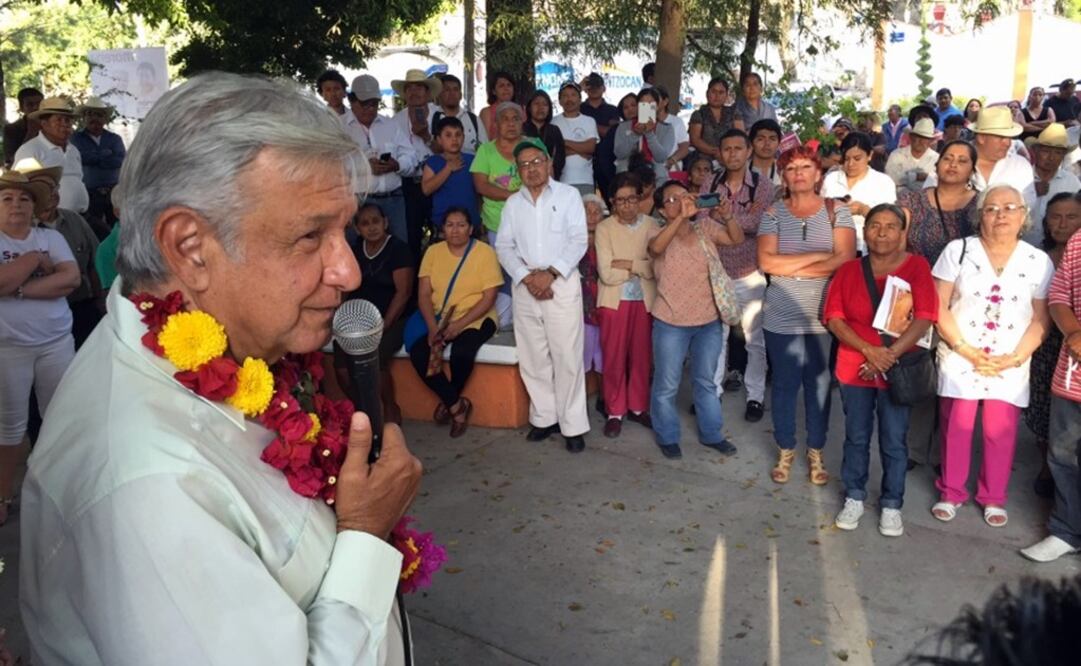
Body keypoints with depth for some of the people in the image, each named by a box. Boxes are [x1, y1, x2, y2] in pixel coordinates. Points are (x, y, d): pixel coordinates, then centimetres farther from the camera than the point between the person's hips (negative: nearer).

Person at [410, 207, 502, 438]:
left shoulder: (485, 252, -7)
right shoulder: (433, 252, 5)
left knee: (461, 352, -33)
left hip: (476, 319, -4)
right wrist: (432, 326, -16)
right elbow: (423, 294, 1)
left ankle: (449, 401, -2)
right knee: (418, 353, -21)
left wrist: (459, 325, -21)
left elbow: (489, 298, -11)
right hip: (440, 319, 4)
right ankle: (457, 404, -6)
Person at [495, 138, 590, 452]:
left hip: (563, 283, -4)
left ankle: (573, 425, 3)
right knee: (533, 357, 7)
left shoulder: (568, 195, 3)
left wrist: (551, 273, -16)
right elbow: (504, 246, 6)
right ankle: (544, 418, 19)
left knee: (567, 357, -5)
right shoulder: (512, 203, 13)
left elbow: (578, 240, -6)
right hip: (525, 286, 4)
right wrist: (526, 276, -10)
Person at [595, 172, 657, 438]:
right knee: (614, 358, 4)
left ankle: (637, 406, 25)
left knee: (641, 356, 9)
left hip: (644, 300, 2)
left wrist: (626, 264, -14)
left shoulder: (652, 226, 0)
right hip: (615, 300, -2)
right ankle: (615, 411, 16)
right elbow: (607, 273, -14)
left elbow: (657, 266, -9)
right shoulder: (604, 228, -5)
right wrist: (641, 267, -9)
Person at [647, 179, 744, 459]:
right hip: (671, 324, -3)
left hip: (709, 322, 4)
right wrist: (682, 216, -42)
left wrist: (727, 216, -28)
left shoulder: (705, 227, 0)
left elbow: (737, 239, -9)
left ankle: (711, 434, 35)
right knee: (667, 385, 9)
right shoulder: (658, 234, -10)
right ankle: (667, 438, 27)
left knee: (706, 382, 19)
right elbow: (657, 247, -33)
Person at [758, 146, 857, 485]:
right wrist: (818, 256, -13)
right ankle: (785, 450, 26)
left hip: (824, 315, 0)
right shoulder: (773, 214, 2)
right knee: (784, 383, 10)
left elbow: (845, 259, -12)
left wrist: (790, 267, -13)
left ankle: (816, 452, 26)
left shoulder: (836, 211, 1)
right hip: (782, 316, 0)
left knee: (819, 384, 9)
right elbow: (766, 262, -11)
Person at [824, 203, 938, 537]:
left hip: (897, 370, -2)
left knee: (894, 442, 6)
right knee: (856, 437, 12)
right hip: (854, 367, 2)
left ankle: (891, 505, 22)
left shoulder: (917, 266, -4)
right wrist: (869, 350, -16)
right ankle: (854, 498, 27)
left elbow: (924, 317, -11)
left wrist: (889, 356, -17)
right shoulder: (849, 270, 3)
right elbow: (834, 318, -3)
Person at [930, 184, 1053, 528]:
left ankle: (993, 498, 22)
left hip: (1010, 366, 1)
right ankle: (951, 493, 20)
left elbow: (1040, 320, 3)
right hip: (960, 359, -1)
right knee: (956, 428, 3)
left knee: (1000, 432, 3)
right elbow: (939, 307, -4)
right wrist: (966, 351, -12)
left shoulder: (1039, 262, 2)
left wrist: (1014, 359, -10)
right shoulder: (958, 251, -1)